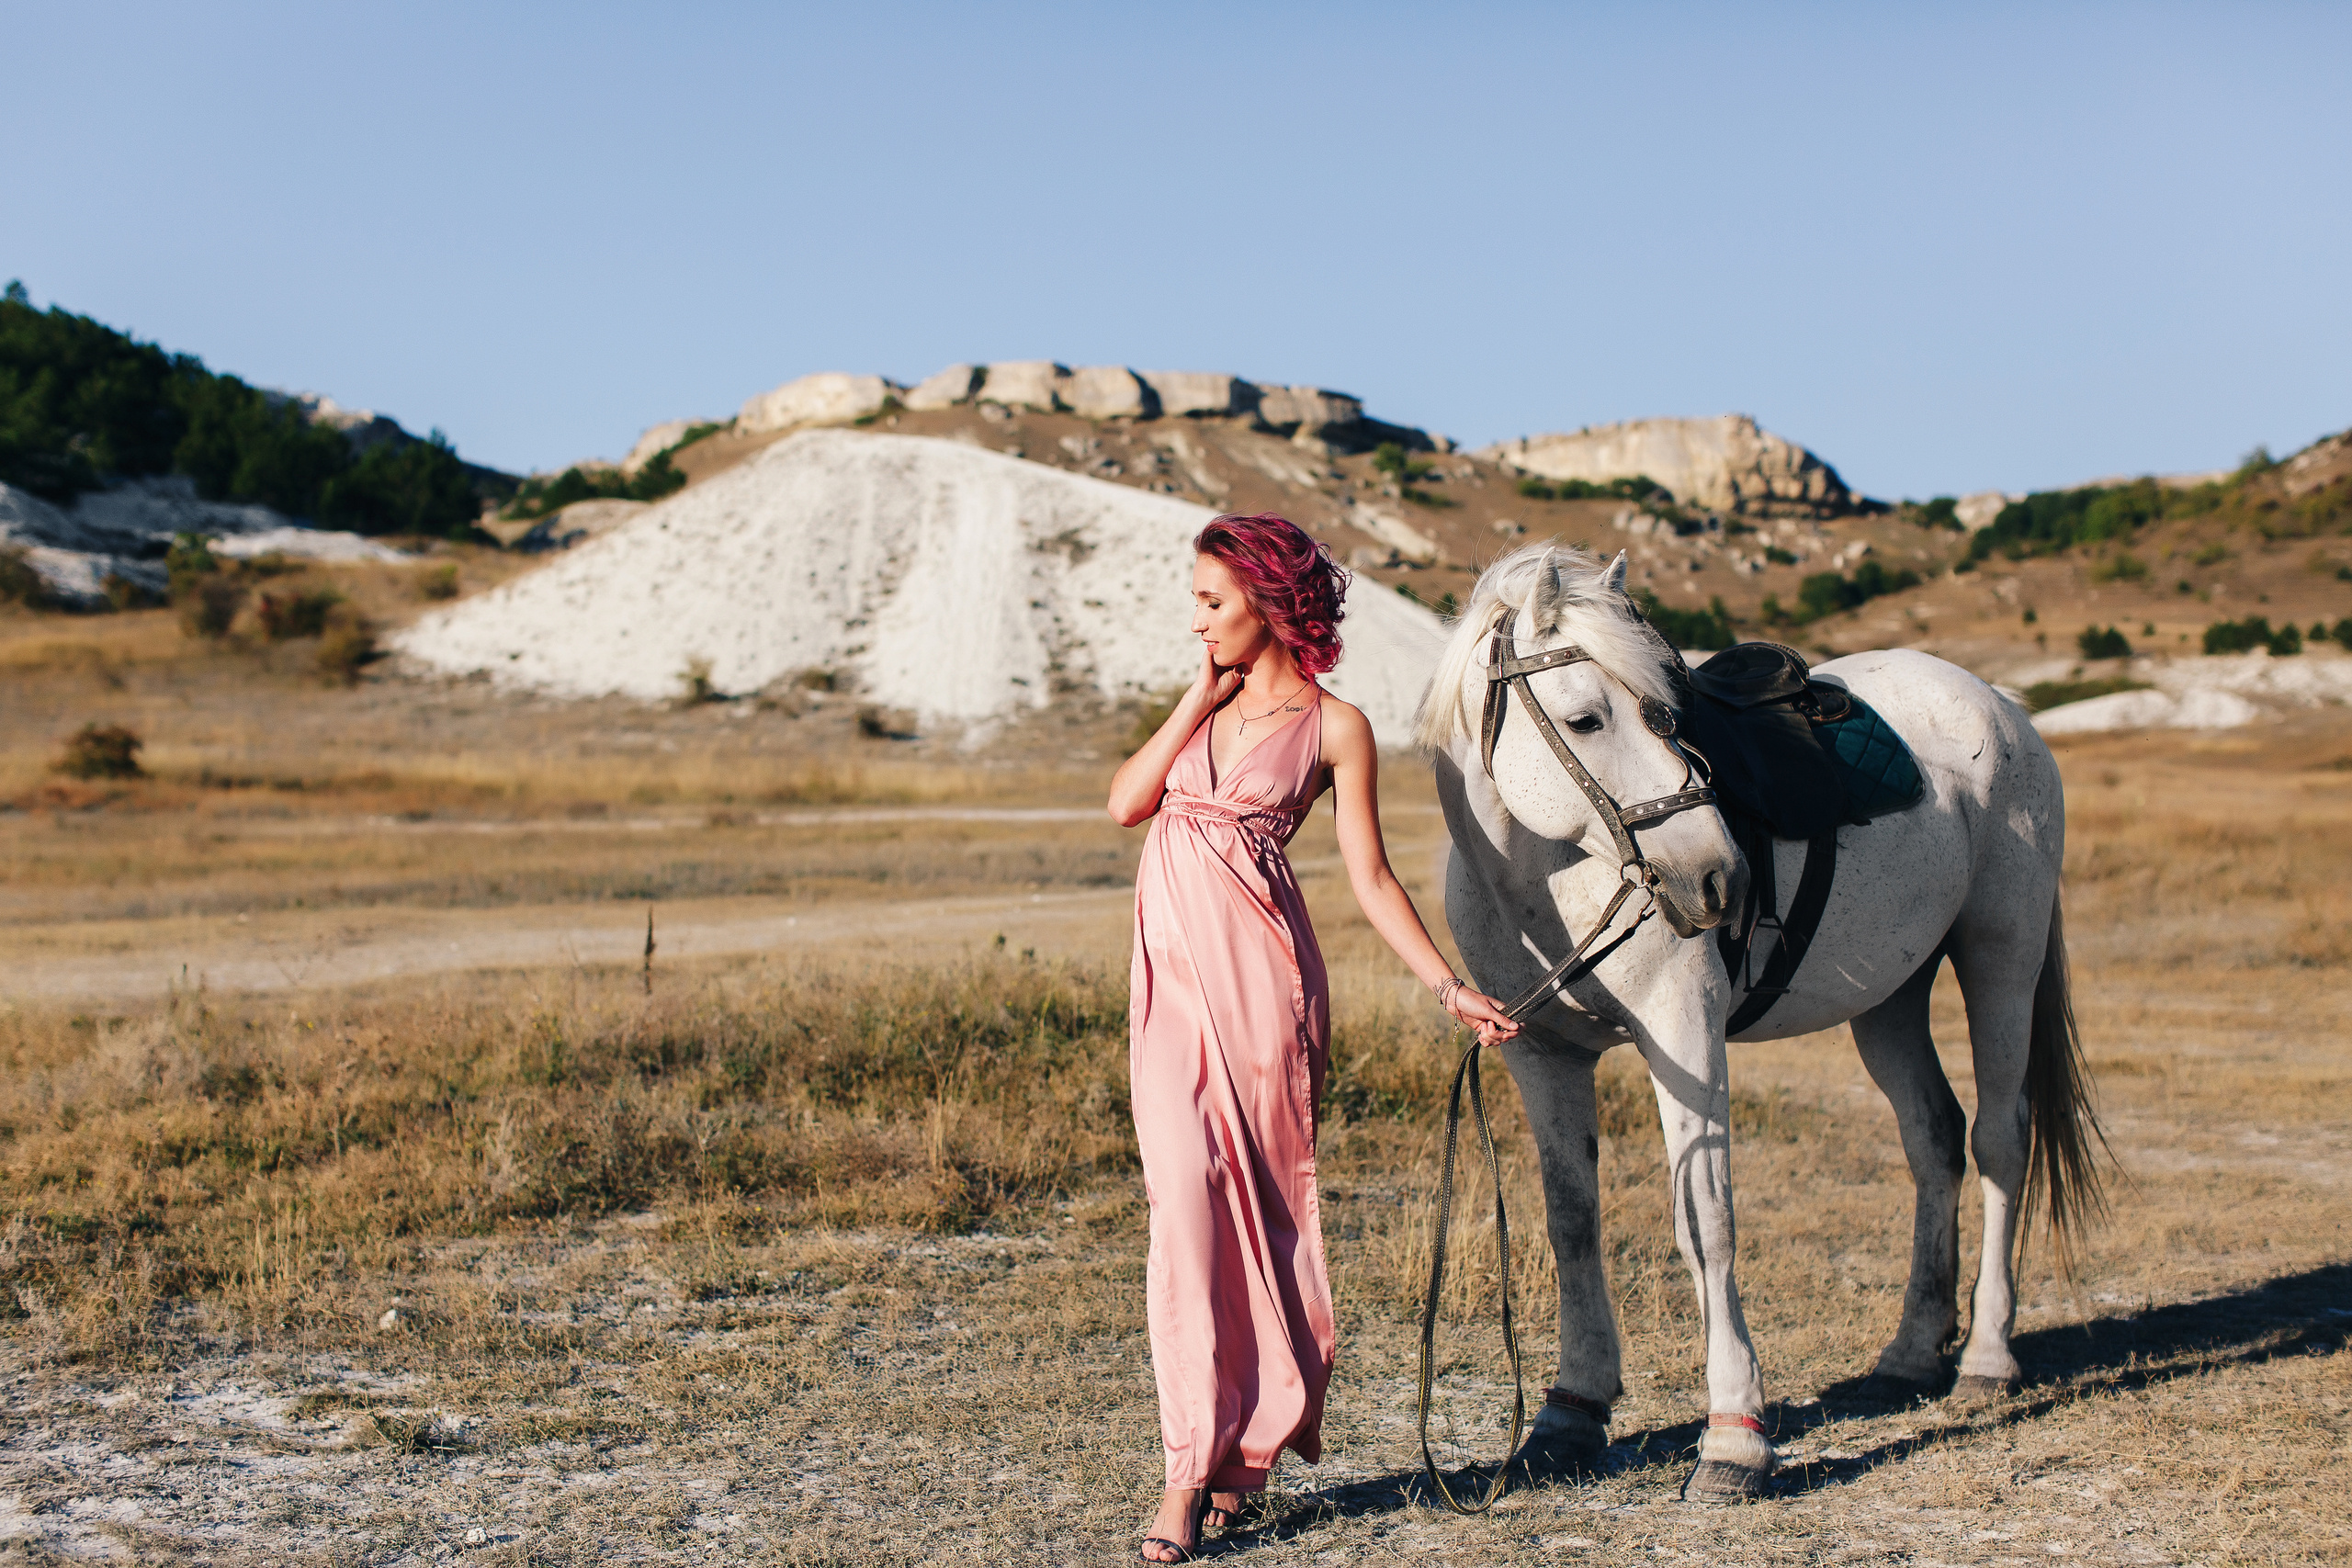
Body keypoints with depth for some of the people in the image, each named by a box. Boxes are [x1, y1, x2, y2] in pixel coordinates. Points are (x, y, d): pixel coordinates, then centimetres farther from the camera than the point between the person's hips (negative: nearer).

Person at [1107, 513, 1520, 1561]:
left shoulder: (1334, 726, 1)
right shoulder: (1206, 703, 16)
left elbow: (1370, 875, 0)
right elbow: (1126, 802, 4)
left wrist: (1449, 987, -7)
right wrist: (1202, 698, 1)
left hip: (1261, 973, -4)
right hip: (1171, 973, 4)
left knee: (1261, 1201, 3)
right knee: (1187, 1199, -4)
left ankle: (1248, 1442, 16)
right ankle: (1191, 1466, -3)